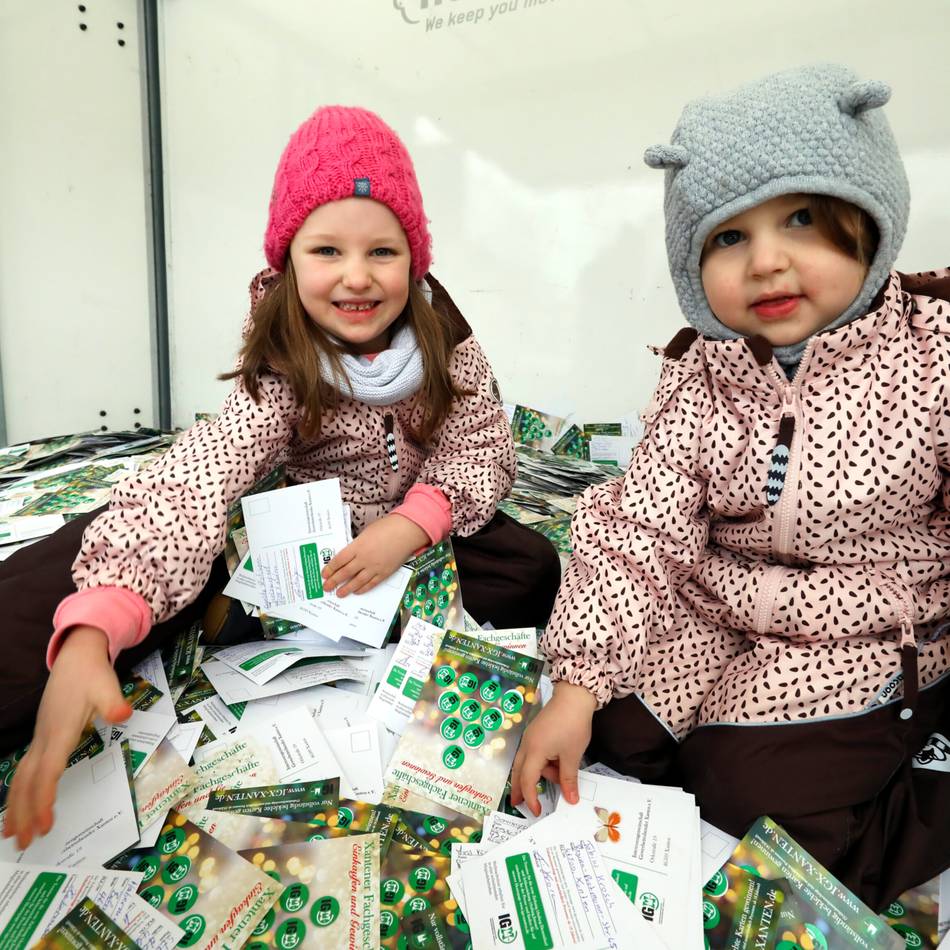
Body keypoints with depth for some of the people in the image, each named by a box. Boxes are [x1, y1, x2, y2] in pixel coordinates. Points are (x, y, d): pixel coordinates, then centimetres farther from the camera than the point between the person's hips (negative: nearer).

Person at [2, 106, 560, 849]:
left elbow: (483, 450, -12)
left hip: (426, 530, 3)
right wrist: (91, 634, -55)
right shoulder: (278, 378, -24)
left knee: (532, 572, -24)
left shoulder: (444, 340, -15)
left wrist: (410, 525, -30)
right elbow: (191, 483, -39)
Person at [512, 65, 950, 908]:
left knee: (750, 793, -13)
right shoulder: (697, 377, -9)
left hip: (869, 641, -3)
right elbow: (639, 531, -15)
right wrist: (575, 686, -20)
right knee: (615, 731, -1)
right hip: (710, 622, 4)